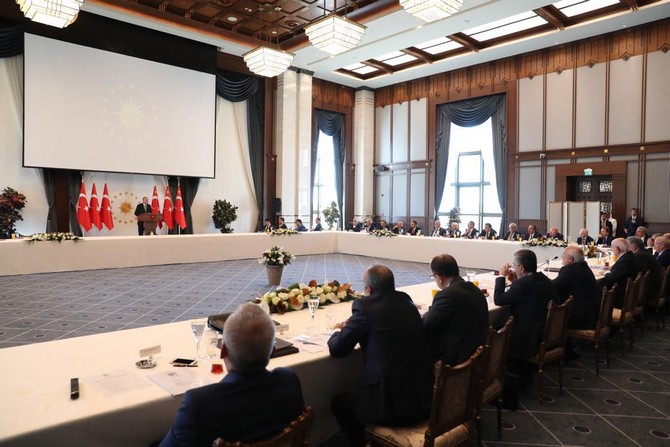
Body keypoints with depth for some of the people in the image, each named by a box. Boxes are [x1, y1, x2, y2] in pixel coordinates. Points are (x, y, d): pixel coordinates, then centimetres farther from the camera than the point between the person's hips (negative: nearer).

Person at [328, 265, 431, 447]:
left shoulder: (365, 306, -14)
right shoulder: (406, 302, 4)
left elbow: (336, 349, -4)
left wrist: (340, 332, 17)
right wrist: (351, 328, 23)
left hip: (391, 407, -6)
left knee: (339, 402, 20)